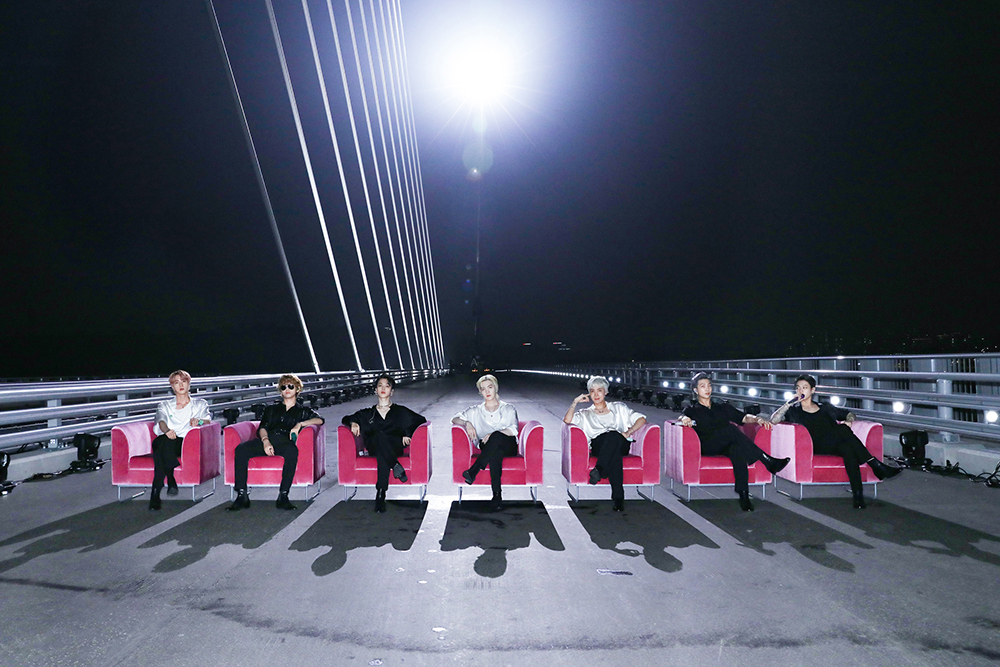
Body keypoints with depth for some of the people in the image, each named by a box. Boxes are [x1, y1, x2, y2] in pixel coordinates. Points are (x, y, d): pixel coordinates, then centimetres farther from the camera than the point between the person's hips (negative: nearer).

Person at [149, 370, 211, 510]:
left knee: (165, 445, -37)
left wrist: (199, 420, -22)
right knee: (163, 441, -38)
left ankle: (156, 493, -39)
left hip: (187, 443, -1)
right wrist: (166, 430, -23)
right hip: (165, 441, 1)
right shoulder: (164, 405, 26)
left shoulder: (200, 404, 25)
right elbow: (161, 420, 3)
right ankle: (170, 483, -43)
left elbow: (208, 419, 5)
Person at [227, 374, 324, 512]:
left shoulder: (303, 410, 28)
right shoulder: (272, 408, 32)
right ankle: (242, 496, -28)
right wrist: (265, 441, -6)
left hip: (285, 441, -2)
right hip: (266, 439, 3)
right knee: (241, 449, -28)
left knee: (292, 451, -40)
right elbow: (262, 427, 17)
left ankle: (283, 496, -38)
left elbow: (319, 420, 11)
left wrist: (300, 424, -5)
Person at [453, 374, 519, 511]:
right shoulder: (476, 410, 22)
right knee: (496, 453, -39)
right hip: (488, 447, 0)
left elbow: (513, 429, 1)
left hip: (508, 446, 0)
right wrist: (467, 423, -12)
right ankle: (497, 495, -47)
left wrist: (494, 434, -17)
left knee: (497, 436, -38)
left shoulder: (509, 409, 18)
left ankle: (473, 471, -41)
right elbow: (455, 418, 11)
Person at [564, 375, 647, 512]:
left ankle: (599, 470, -50)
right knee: (614, 454, -39)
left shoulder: (618, 407, 27)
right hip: (598, 446, 0)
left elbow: (641, 419, 16)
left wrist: (628, 432, -1)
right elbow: (567, 421, 6)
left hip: (621, 444, 0)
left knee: (614, 436, -39)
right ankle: (618, 498, -46)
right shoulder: (585, 414, 26)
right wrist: (575, 402, 6)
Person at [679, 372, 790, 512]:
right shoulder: (692, 410, 18)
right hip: (707, 447, -3)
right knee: (731, 429, -32)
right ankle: (767, 461, -34)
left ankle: (743, 495, -42)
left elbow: (744, 417, 17)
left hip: (726, 446, 3)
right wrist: (685, 419, -31)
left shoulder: (723, 408, 28)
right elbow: (683, 417, -5)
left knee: (737, 449, -35)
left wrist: (757, 419, -5)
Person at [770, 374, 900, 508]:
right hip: (817, 447, -4)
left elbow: (849, 414, 34)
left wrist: (848, 421, 10)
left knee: (848, 449, -35)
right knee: (842, 430, -32)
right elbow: (773, 420, 0)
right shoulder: (794, 411, 16)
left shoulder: (824, 408, 28)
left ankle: (858, 495, -41)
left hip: (835, 445, 4)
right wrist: (790, 403, -5)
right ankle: (876, 465, -30)